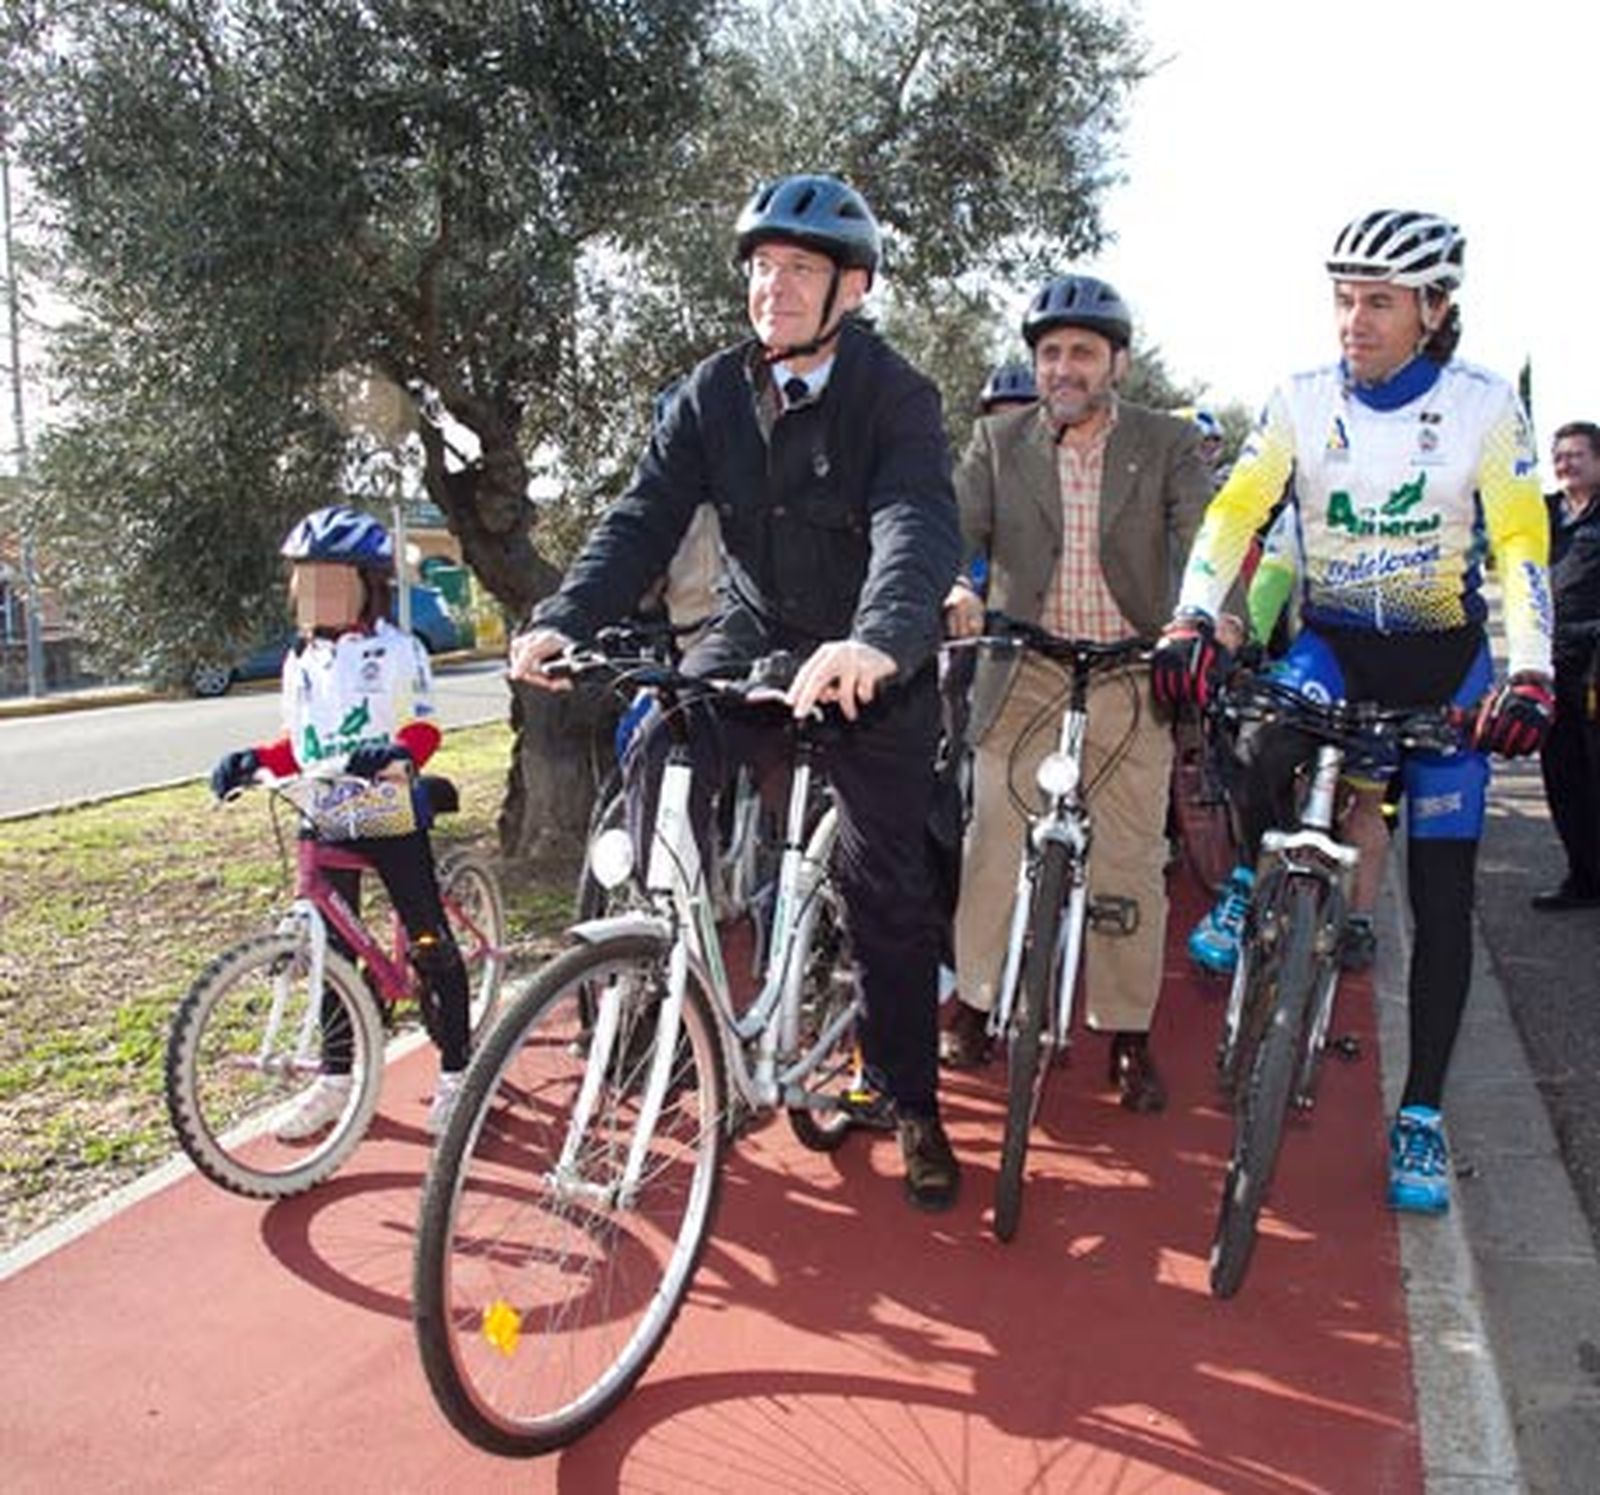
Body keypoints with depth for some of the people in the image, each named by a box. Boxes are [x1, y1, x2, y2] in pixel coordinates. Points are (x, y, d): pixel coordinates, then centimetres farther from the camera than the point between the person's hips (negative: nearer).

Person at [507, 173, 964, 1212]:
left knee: (889, 890, 1)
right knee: (656, 759, -25)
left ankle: (915, 1106, 19)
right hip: (753, 637, 3)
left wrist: (873, 643, -53)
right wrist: (564, 621, -29)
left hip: (874, 665, -3)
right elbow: (645, 518, -11)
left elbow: (921, 527, -32)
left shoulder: (896, 396, -15)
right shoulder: (714, 394, -3)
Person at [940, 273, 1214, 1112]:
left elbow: (1205, 536, -8)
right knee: (996, 847, 0)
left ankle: (1127, 1035, 18)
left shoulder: (1168, 445, 4)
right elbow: (954, 524, -5)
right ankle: (975, 1002, 20)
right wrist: (952, 588, -28)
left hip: (1132, 681, 0)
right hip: (1023, 675, 1)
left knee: (1130, 867, 3)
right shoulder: (999, 442, 7)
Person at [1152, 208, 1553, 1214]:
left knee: (1442, 897, -2)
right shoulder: (1304, 402, -6)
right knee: (1267, 748, -34)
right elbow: (1235, 512, -15)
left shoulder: (1483, 405, -9)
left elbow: (1521, 546, -16)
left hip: (1444, 658, 0)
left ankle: (1421, 1117, 10)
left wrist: (1528, 676, -30)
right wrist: (1193, 622, -31)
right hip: (1334, 641, 1)